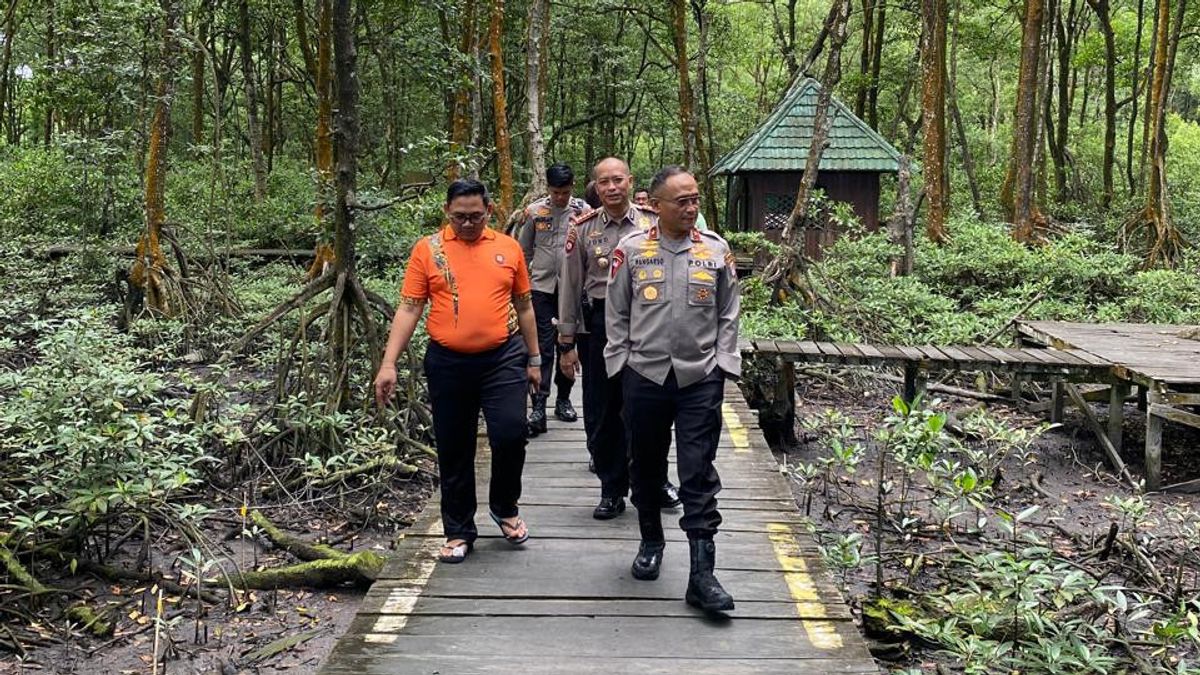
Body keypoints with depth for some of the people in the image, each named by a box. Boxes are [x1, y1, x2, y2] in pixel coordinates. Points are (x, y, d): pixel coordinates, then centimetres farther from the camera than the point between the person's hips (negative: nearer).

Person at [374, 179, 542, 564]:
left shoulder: (508, 248, 5)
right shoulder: (427, 250, 0)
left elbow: (524, 306, 12)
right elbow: (408, 308, -2)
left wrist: (534, 359, 12)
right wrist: (389, 364, -9)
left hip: (503, 358, 0)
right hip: (447, 363, 0)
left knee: (510, 435, -9)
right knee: (453, 451, 8)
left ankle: (504, 507, 20)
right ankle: (459, 532, 23)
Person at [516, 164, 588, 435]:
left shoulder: (583, 211, -2)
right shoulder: (534, 211, 0)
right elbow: (524, 252, 7)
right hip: (541, 288, 0)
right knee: (543, 348, -2)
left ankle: (563, 399, 26)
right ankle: (538, 408, -2)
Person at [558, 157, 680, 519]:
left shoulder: (653, 224, 2)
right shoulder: (583, 229, 3)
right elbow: (570, 286, 5)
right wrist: (566, 343, 3)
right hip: (597, 324, 1)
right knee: (601, 414, 6)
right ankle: (612, 490, 21)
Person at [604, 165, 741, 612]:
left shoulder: (716, 250, 3)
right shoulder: (632, 250, 0)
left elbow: (728, 314, 9)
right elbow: (616, 313, 7)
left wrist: (723, 363, 1)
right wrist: (621, 363, 2)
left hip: (700, 378, -1)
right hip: (644, 375, 1)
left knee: (699, 475, -2)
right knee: (646, 466, 14)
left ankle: (702, 575, 2)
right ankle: (651, 542, 36)